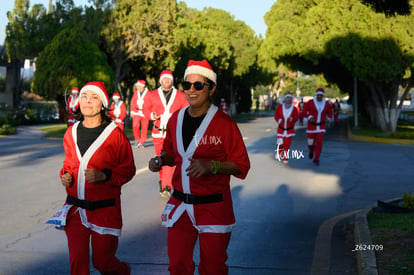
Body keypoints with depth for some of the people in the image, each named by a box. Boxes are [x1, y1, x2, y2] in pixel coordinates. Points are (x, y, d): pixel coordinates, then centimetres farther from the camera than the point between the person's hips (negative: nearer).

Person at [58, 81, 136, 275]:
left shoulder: (114, 134, -8)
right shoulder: (71, 132, 6)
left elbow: (128, 169, -4)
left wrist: (103, 176, -19)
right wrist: (66, 175, 1)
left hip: (104, 209, -4)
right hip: (76, 208, 4)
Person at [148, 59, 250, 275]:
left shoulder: (224, 123, -12)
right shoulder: (176, 119, 4)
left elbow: (241, 165, -10)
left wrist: (211, 166, -24)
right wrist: (160, 160, -2)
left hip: (214, 207, -4)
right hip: (180, 205, 5)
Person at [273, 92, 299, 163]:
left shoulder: (294, 108, -5)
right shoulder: (280, 107, -4)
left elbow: (296, 117, -5)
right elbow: (276, 114, 1)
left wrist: (292, 119, -27)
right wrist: (279, 120, -18)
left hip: (290, 129, 0)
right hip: (281, 128, 0)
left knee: (287, 144, 2)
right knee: (280, 143, -6)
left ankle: (285, 158, 16)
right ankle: (279, 153, 25)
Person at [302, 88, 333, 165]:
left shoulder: (326, 104, -3)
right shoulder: (310, 102, -12)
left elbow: (330, 112, 15)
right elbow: (304, 112, -9)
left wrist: (328, 119, -2)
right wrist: (309, 117, -26)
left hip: (321, 126, 1)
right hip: (312, 125, -1)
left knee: (319, 142, -12)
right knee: (311, 143, 5)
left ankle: (316, 160, -2)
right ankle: (311, 151, 43)